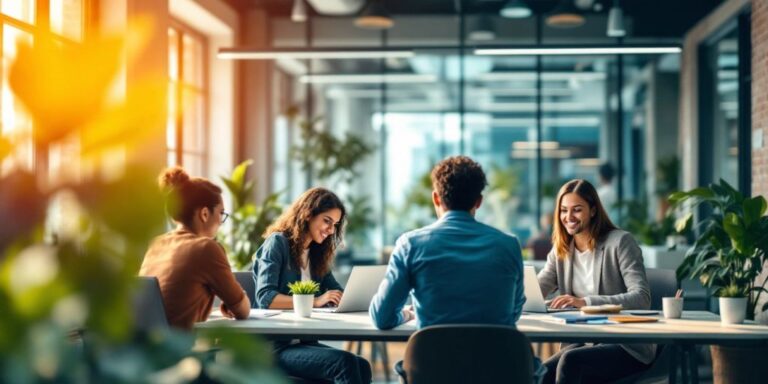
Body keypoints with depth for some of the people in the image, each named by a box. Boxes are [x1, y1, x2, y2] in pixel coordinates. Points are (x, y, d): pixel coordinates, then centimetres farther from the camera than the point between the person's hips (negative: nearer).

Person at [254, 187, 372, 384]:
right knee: (345, 362, -28)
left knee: (362, 366, -20)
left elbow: (339, 295, 15)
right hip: (275, 346, -7)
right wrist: (314, 301, -26)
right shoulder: (277, 243, -5)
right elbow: (265, 297, -17)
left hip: (303, 342, 7)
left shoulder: (316, 253, 18)